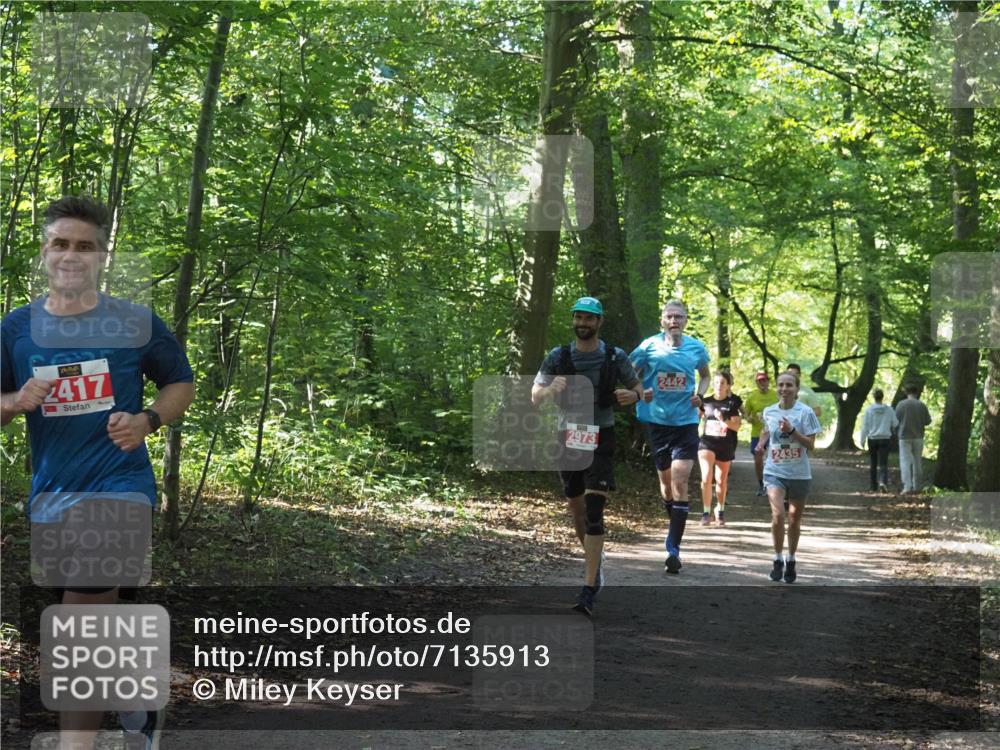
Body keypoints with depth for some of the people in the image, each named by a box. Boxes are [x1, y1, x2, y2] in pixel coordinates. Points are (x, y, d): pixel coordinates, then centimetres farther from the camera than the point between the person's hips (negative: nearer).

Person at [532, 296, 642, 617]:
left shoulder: (615, 357, -3)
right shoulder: (558, 357, 0)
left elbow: (637, 389, 8)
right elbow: (535, 396, 0)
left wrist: (632, 395, -16)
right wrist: (552, 388, -23)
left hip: (600, 438, -3)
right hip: (569, 437, 3)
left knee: (594, 512, -13)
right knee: (576, 508, 14)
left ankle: (590, 589, -17)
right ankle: (594, 559, 41)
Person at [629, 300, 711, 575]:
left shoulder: (696, 348, 0)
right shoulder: (649, 346, -3)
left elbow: (705, 375, 19)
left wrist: (699, 394, 0)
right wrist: (641, 392, -12)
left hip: (686, 421, -1)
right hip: (657, 420, 1)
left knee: (679, 482, -13)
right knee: (666, 480, 13)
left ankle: (673, 547, -14)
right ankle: (675, 527, 39)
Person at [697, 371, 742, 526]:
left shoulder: (732, 403, -2)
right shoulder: (706, 402, 1)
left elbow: (737, 426, -7)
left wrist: (724, 420, -22)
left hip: (726, 446, 0)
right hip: (707, 443, 0)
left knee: (721, 481, 12)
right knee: (706, 477, -19)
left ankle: (720, 510, 34)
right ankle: (706, 513, -12)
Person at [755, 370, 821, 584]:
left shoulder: (805, 412, -7)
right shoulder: (769, 412, 3)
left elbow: (811, 444, -10)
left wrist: (791, 430, -21)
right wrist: (763, 440, 6)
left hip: (799, 474, -1)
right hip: (774, 472, 1)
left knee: (794, 520, 9)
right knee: (777, 514, -19)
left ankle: (791, 561, 29)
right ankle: (777, 560, -4)